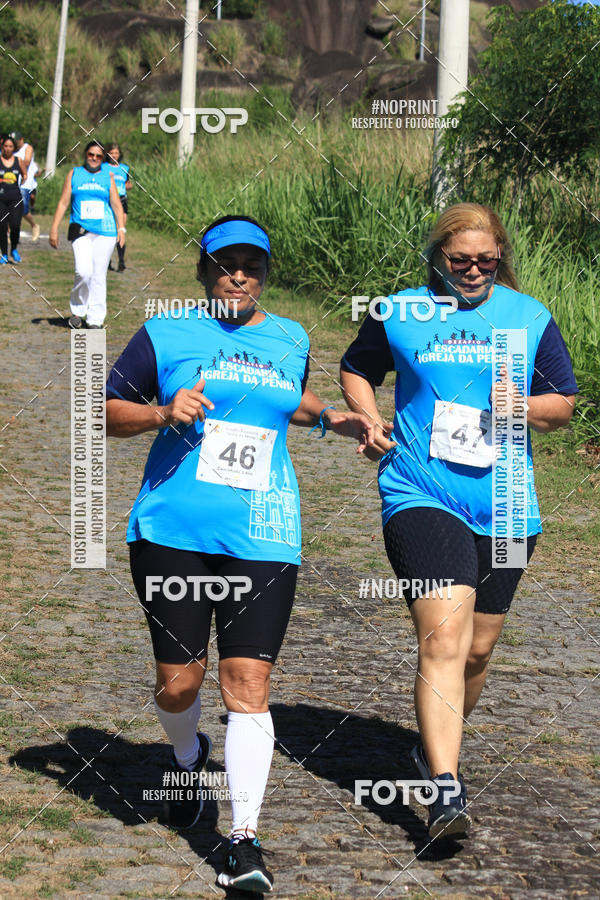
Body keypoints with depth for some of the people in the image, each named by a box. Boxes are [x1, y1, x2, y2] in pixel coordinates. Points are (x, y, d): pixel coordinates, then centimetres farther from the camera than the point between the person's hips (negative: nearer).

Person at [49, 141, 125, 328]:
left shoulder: (107, 177, 14)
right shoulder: (74, 174, 11)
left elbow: (116, 204, 12)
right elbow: (63, 203, 10)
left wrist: (121, 228, 0)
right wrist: (54, 229, 4)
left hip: (105, 231, 1)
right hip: (80, 230, -1)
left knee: (99, 275, -1)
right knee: (84, 271, -18)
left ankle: (95, 318, 5)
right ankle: (77, 311, 2)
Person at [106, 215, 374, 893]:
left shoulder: (289, 340, 14)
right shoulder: (166, 335, 4)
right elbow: (108, 410, 6)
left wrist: (332, 419, 17)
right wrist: (162, 413, -11)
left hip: (262, 538, 1)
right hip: (173, 531, -1)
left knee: (248, 685, -7)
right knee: (178, 681, 3)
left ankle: (244, 841, -4)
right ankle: (188, 759, 38)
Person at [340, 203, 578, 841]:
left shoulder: (530, 318, 7)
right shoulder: (397, 314, 4)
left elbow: (565, 405, 11)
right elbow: (356, 371, 20)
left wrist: (524, 405, -10)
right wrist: (372, 421, 2)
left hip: (503, 508, 3)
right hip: (421, 497, -3)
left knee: (477, 649, 12)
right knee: (444, 637, -19)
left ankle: (435, 747, 38)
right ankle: (445, 789, -24)